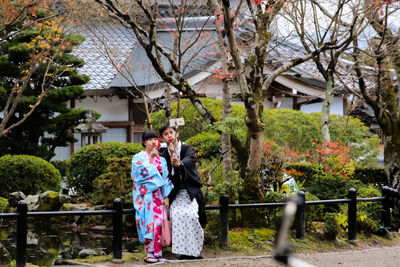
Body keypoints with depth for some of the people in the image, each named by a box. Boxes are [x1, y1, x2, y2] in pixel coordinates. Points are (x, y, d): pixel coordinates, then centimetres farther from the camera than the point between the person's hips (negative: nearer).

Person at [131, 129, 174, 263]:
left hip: (158, 194, 4)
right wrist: (151, 159, -11)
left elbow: (165, 178, 12)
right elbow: (140, 173, -13)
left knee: (159, 222, -3)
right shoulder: (138, 157, 3)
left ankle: (157, 253, 1)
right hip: (145, 195, -4)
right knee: (149, 222, -10)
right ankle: (150, 253, -6)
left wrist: (166, 196, 3)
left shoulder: (161, 159, 15)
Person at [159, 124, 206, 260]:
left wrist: (179, 163, -45)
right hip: (175, 193, 2)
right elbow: (167, 174, -3)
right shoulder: (164, 154, 9)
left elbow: (189, 160, -23)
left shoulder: (187, 149, 1)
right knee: (176, 214, -22)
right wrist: (172, 160, -19)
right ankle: (184, 250, -17)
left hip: (191, 192, -2)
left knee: (190, 214, -24)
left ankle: (194, 249, -11)